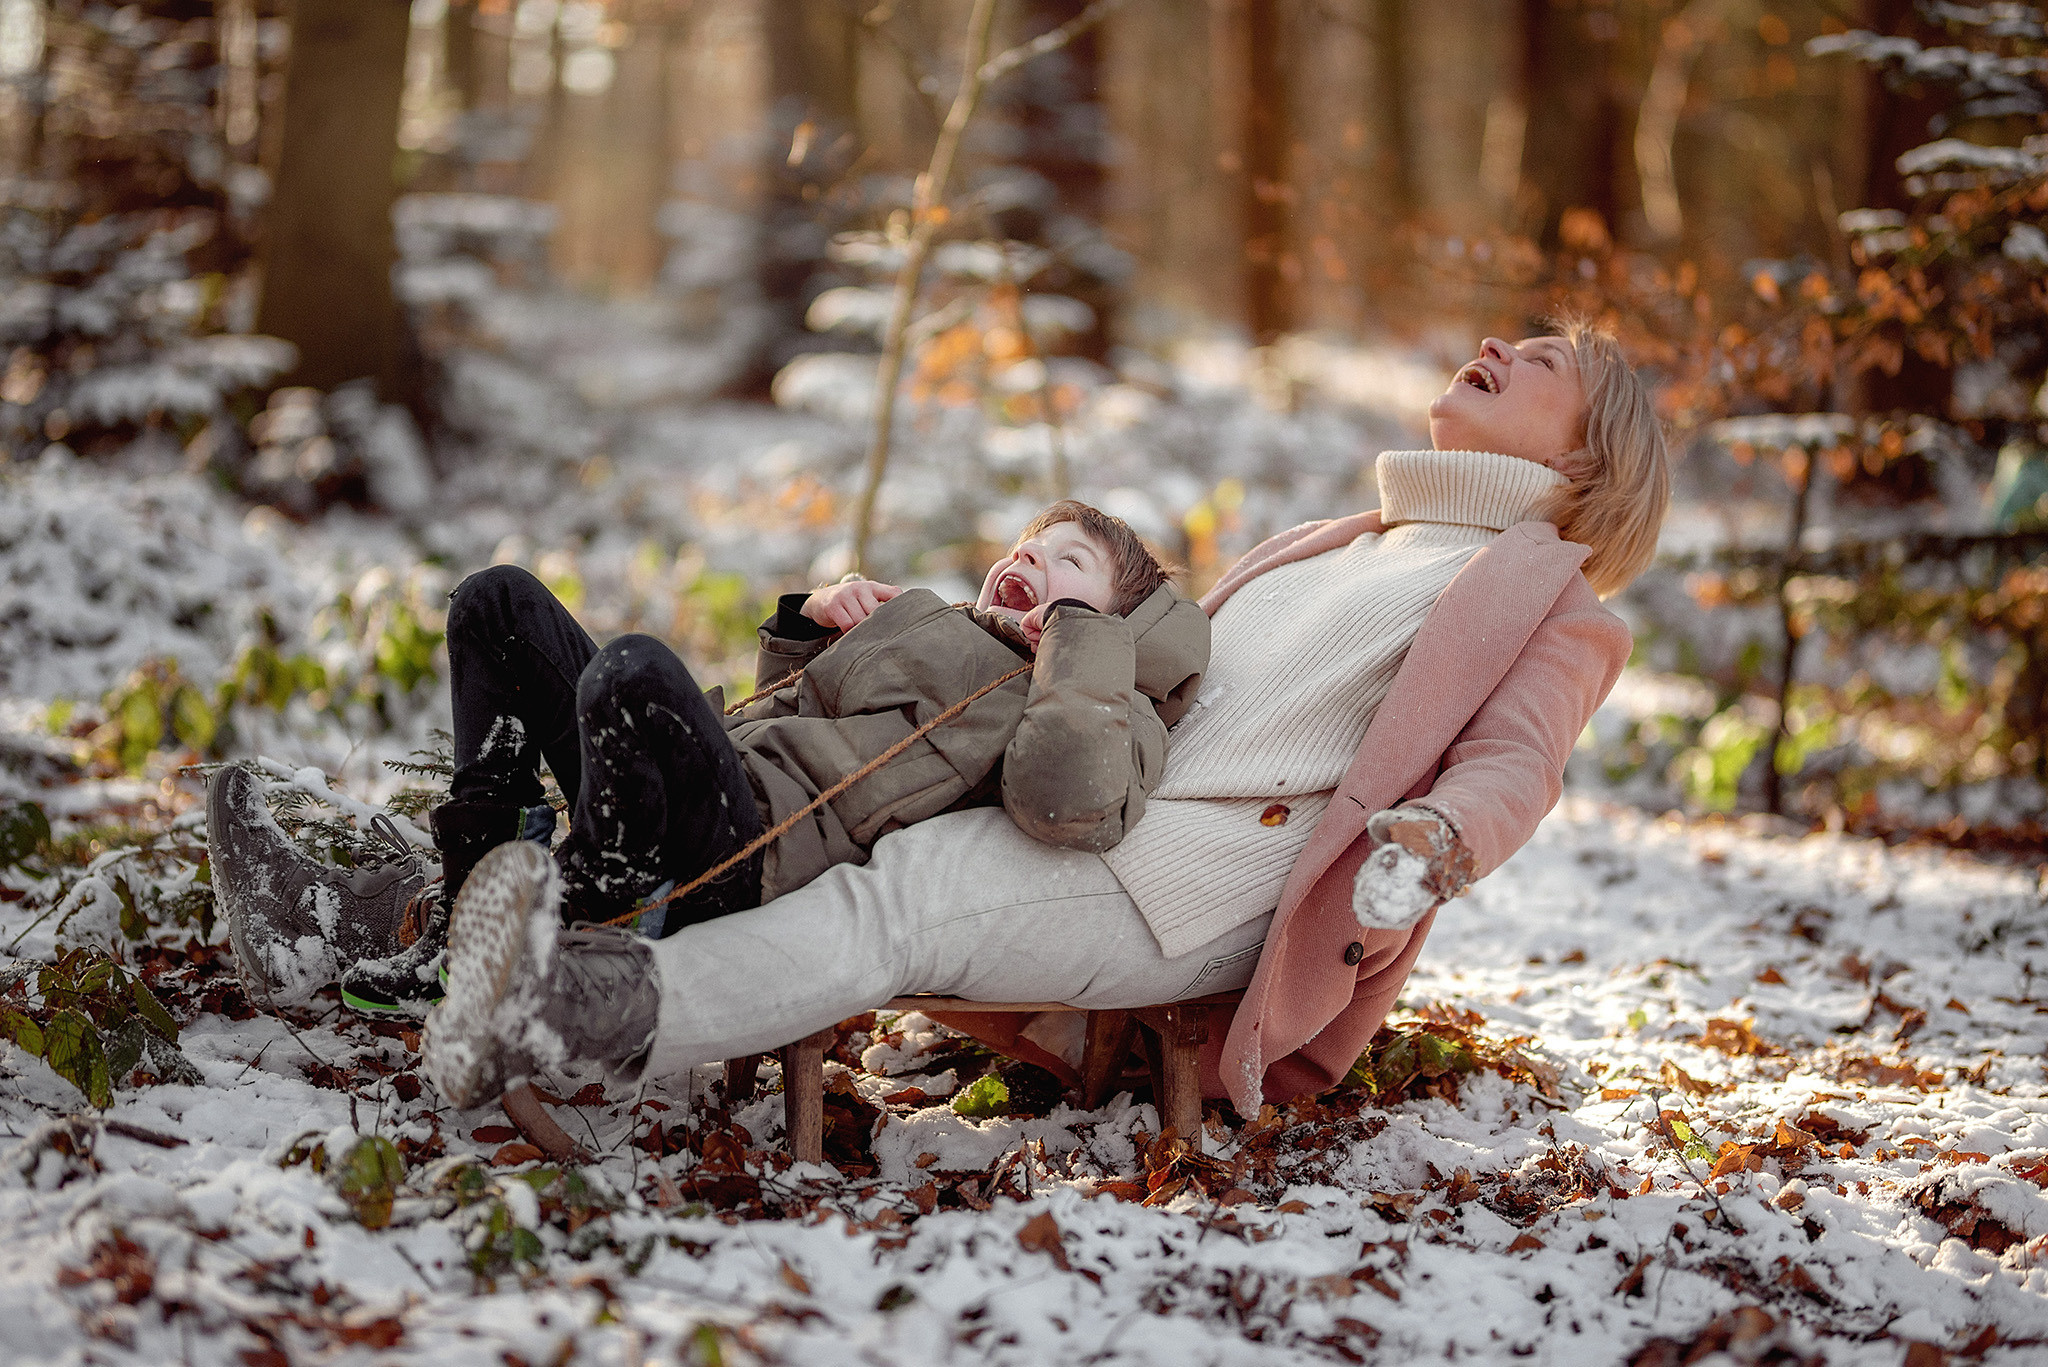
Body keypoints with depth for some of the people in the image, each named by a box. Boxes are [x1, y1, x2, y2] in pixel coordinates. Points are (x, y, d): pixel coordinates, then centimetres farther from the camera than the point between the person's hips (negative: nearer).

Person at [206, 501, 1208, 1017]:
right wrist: (808, 624, 19)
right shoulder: (931, 626, 32)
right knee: (499, 602, 12)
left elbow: (1069, 805, -20)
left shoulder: (1094, 708, 6)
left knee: (637, 669, -36)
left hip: (753, 864, -9)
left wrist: (1077, 628, -6)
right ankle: (476, 896, -5)